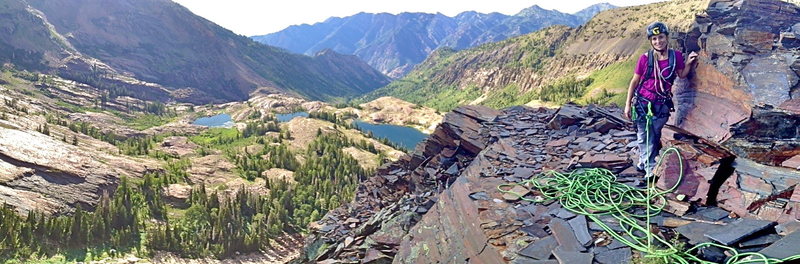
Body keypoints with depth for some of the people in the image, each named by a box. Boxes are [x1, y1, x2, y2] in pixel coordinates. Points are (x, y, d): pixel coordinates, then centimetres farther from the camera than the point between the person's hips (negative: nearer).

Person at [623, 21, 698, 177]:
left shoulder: (676, 56, -5)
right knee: (645, 138, 4)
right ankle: (650, 171, 16)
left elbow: (682, 75, 11)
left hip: (662, 105, 2)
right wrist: (628, 105, -3)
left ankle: (643, 163, 28)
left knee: (654, 138, 10)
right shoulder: (645, 58, -11)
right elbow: (634, 81, -3)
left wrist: (689, 63, -10)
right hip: (643, 103, -2)